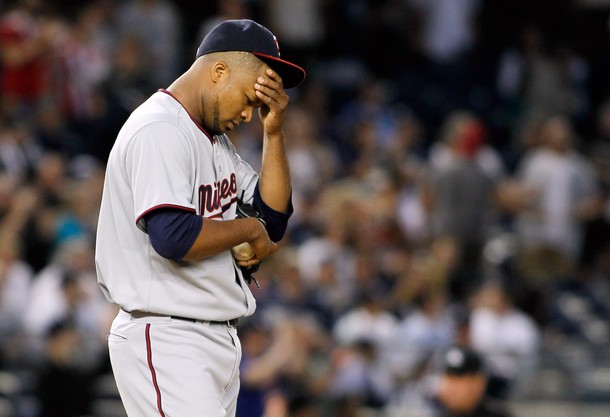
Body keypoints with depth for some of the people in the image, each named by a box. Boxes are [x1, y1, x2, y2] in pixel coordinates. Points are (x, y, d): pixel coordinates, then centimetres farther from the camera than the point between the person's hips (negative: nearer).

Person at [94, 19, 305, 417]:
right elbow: (173, 237, -26)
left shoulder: (215, 138, 18)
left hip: (219, 339, 10)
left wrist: (273, 131, 6)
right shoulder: (159, 130, -14)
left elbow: (274, 218, 15)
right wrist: (249, 229, -9)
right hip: (165, 341, -10)